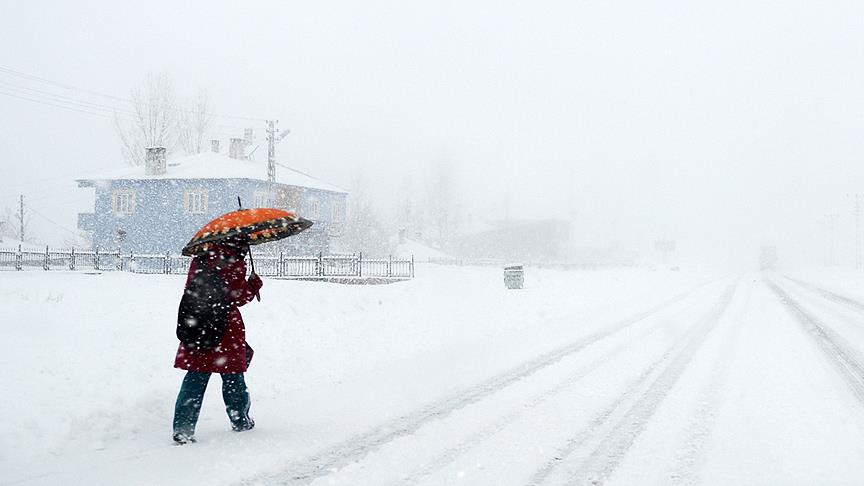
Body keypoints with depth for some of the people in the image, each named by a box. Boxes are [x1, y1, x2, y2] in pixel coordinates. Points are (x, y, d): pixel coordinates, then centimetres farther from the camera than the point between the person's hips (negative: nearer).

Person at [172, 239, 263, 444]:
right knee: (232, 376, 10)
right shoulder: (234, 262, -11)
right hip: (225, 327, -5)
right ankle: (241, 421, 24)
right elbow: (239, 296, -10)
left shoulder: (200, 259, 9)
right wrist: (255, 284, 5)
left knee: (195, 378, 5)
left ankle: (182, 428, -2)